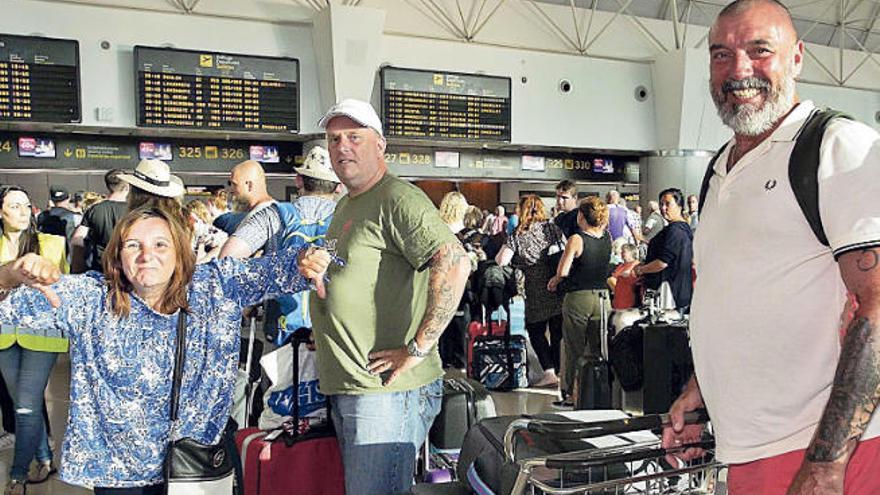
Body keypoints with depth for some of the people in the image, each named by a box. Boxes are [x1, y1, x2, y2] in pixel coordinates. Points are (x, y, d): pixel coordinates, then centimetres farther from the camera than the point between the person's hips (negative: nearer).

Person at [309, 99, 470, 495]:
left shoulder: (397, 199, -14)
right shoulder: (344, 207, 18)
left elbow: (454, 265, -28)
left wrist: (418, 348, -25)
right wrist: (312, 269, 15)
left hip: (387, 389, -10)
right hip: (346, 388, 10)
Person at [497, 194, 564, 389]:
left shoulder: (518, 235, -4)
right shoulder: (552, 227, 4)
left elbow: (502, 260, -12)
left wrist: (505, 246, 8)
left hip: (537, 291, -3)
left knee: (536, 331, 11)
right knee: (558, 331, 13)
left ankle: (549, 372, 0)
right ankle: (558, 371, 18)